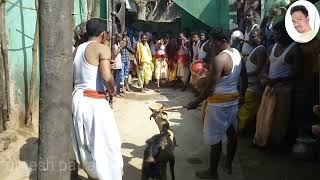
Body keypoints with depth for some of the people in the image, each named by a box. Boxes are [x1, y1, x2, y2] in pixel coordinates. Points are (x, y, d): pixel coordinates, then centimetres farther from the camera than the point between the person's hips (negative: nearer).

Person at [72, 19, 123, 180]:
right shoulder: (102, 48, -9)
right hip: (95, 102, -8)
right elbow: (107, 77, -22)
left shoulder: (77, 49, 12)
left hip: (77, 99, 8)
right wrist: (112, 89, -3)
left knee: (85, 143, 20)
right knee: (105, 144, 3)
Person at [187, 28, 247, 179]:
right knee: (232, 133, 18)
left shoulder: (219, 59, -22)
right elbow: (244, 79, 14)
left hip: (219, 103, -9)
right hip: (233, 100, 9)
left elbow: (210, 87, -22)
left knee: (215, 138, 3)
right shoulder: (238, 54, 4)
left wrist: (196, 102, -13)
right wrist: (241, 94, 26)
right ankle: (229, 164, 36)